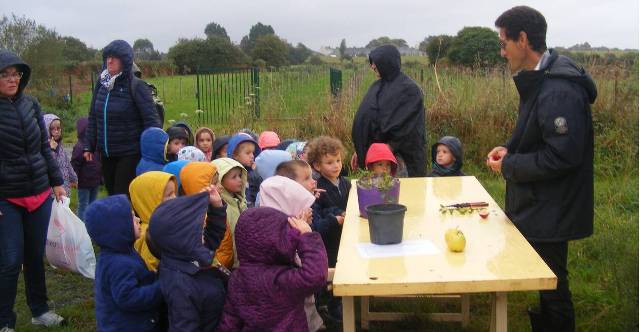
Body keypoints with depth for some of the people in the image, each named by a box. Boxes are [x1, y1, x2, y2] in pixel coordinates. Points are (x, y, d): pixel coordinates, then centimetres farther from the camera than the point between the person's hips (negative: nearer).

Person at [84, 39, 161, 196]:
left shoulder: (136, 87, -11)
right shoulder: (102, 85, 5)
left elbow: (151, 121, -14)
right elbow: (93, 117, 12)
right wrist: (89, 146, 10)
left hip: (130, 154, -5)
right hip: (106, 154, 6)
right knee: (112, 195, 13)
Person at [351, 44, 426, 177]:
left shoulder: (408, 89, -11)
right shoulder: (377, 86, 11)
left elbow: (403, 127, -17)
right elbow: (365, 119, 12)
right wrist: (360, 150, 9)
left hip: (401, 154, -7)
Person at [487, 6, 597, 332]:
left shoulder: (559, 92, -25)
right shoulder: (539, 80, 7)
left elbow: (561, 156, -28)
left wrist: (509, 167, -17)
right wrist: (510, 147, 2)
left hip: (550, 215, -10)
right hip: (538, 208, 10)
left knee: (552, 290, 6)